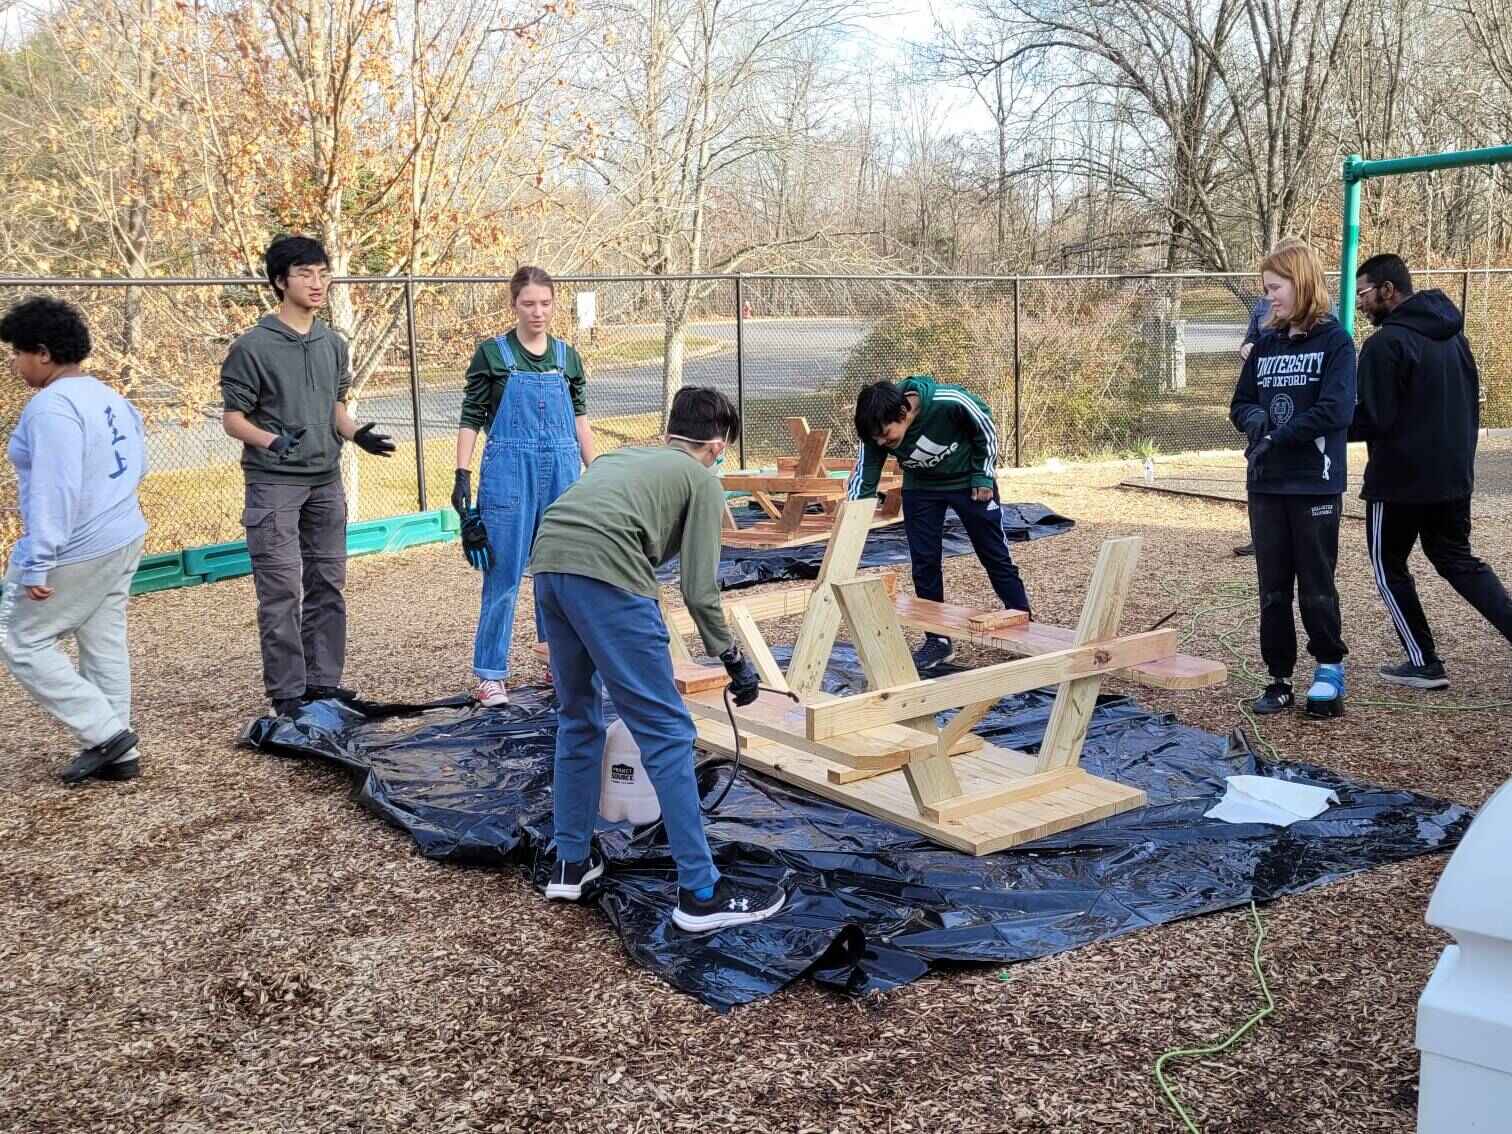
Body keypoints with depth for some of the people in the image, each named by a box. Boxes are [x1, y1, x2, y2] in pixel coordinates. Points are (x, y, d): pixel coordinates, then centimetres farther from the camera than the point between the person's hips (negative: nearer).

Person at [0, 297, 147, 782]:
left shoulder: (51, 406, -19)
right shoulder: (109, 397, 9)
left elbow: (55, 490, -25)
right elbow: (137, 465, 18)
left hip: (75, 552, -9)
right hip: (123, 538, 9)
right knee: (104, 644, 14)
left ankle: (106, 732, 2)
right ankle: (118, 753, 18)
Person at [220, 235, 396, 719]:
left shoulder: (333, 344, 9)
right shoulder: (253, 347, -9)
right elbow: (232, 417, -7)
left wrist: (357, 434, -1)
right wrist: (272, 441, -26)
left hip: (326, 480, 6)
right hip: (274, 483, -6)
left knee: (328, 584, 10)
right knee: (282, 591, -5)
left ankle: (324, 681, 20)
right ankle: (288, 693, 2)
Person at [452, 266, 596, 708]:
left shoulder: (567, 357, 11)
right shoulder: (492, 354, 0)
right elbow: (471, 419, 0)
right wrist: (462, 476, -7)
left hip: (562, 471, 4)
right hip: (509, 472, -3)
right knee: (504, 574, -1)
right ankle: (490, 674, 7)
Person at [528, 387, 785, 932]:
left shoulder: (618, 456, 34)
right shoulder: (701, 478, 17)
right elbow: (699, 588, 9)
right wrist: (732, 658, 21)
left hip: (547, 565, 7)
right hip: (605, 574, -7)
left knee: (577, 718, 24)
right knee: (667, 732, -1)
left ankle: (570, 862, 31)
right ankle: (701, 892, 0)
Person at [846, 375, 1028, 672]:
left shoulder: (950, 402, -37)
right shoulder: (875, 432, -26)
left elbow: (985, 428, -16)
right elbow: (862, 484, -19)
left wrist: (984, 476, -12)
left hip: (969, 481, -3)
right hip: (920, 487, 3)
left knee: (995, 556, 4)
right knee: (924, 562, -2)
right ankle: (938, 640, 10)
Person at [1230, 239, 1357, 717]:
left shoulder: (1334, 340, -6)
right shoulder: (1267, 343, 10)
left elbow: (1336, 410, -17)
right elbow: (1240, 404, 14)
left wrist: (1276, 439, -17)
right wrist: (1254, 417, -9)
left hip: (1315, 484, -5)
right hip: (1266, 485, 5)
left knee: (1316, 585, 5)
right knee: (1273, 588, 7)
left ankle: (1330, 666, 23)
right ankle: (1279, 679, 16)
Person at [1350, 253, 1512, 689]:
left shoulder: (1385, 343, -17)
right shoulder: (1452, 334, 10)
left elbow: (1372, 420, -20)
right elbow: (1471, 402, 16)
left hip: (1399, 478, -8)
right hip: (1454, 474, 8)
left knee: (1389, 566, 9)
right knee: (1457, 559, 19)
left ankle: (1424, 663, 11)